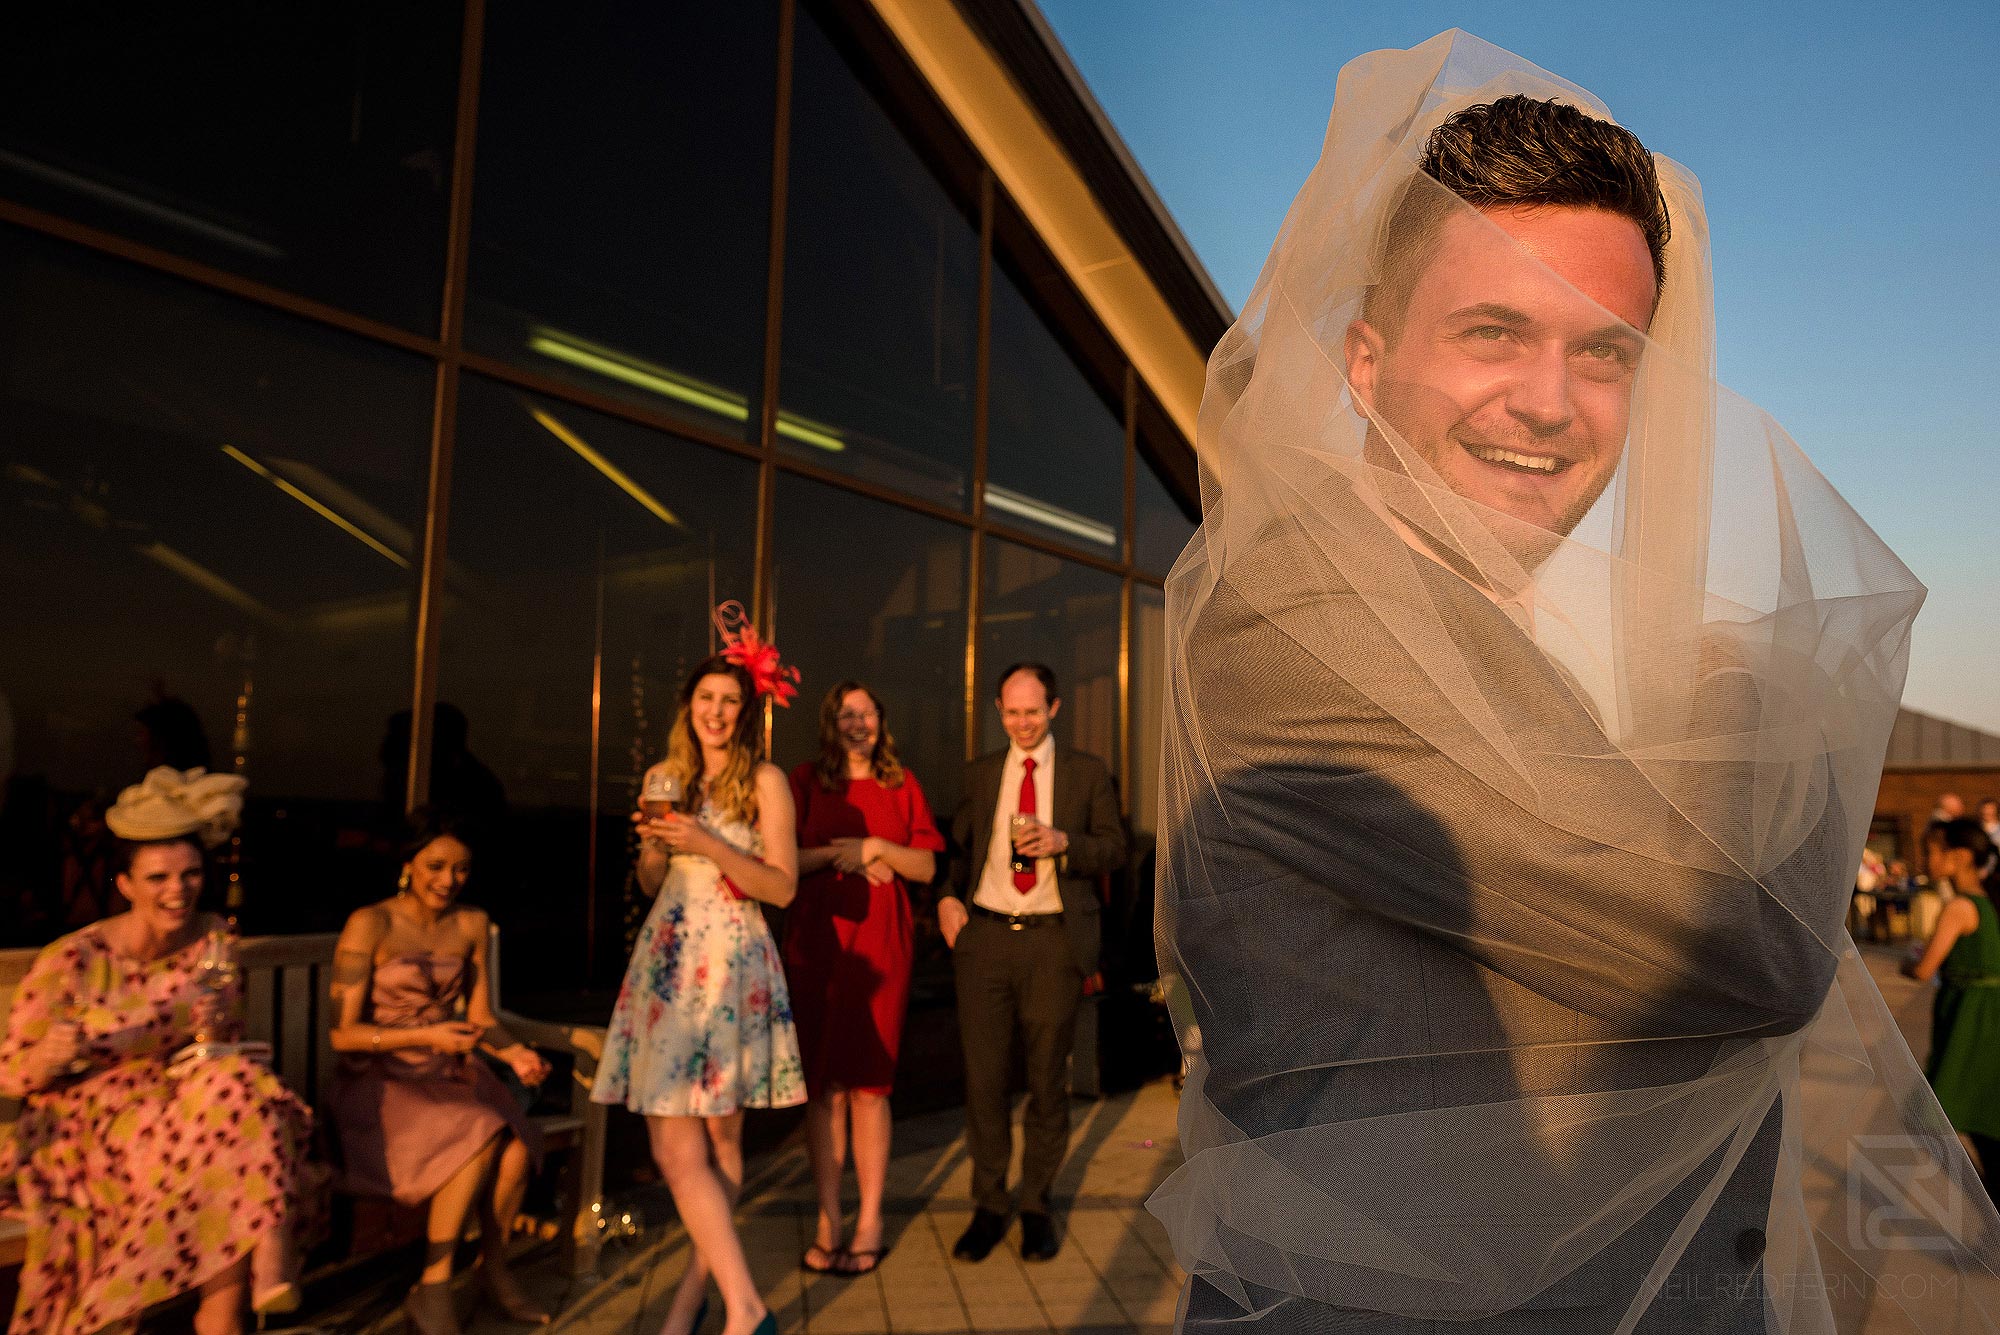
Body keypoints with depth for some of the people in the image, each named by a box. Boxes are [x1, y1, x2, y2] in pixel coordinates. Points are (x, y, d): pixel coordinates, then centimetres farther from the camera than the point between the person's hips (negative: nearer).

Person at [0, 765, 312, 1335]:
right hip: (91, 1123, -4)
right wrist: (50, 1056, -25)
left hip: (178, 1097, 4)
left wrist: (216, 1028, -16)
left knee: (236, 1085, -30)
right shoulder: (70, 961, -12)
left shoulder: (212, 939, -1)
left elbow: (232, 1042, 5)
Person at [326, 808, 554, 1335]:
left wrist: (515, 1053, -10)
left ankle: (494, 1268, 3)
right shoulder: (370, 925, -10)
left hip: (449, 1073, 5)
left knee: (517, 1149, -23)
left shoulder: (471, 924, 6)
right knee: (480, 1135, -30)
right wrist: (426, 1037, -24)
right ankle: (433, 1289, -13)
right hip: (381, 1082, -4)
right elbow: (343, 1033, -11)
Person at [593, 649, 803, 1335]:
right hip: (665, 959, 4)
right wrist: (653, 845, -2)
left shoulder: (765, 779, 0)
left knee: (721, 1136, -2)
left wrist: (708, 843, -15)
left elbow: (782, 887, -5)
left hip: (731, 964, -4)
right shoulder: (665, 776, 14)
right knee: (677, 1145, -1)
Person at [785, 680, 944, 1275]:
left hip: (879, 942, 0)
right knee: (824, 1083, 2)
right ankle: (828, 1218, 12)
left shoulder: (901, 784, 11)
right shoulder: (806, 780, 7)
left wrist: (876, 847, -7)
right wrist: (843, 855, -9)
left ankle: (870, 1220, 11)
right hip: (816, 941, 0)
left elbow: (926, 867, 8)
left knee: (868, 1083, 1)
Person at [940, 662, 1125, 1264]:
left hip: (1054, 940, -1)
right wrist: (948, 896, 1)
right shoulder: (979, 773, 13)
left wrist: (1063, 841, -14)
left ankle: (1036, 1206, 23)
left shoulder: (1089, 772, 6)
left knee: (1047, 1077, 7)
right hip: (984, 936, 2)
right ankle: (989, 1205, 20)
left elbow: (1115, 849, 4)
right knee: (983, 1075, 3)